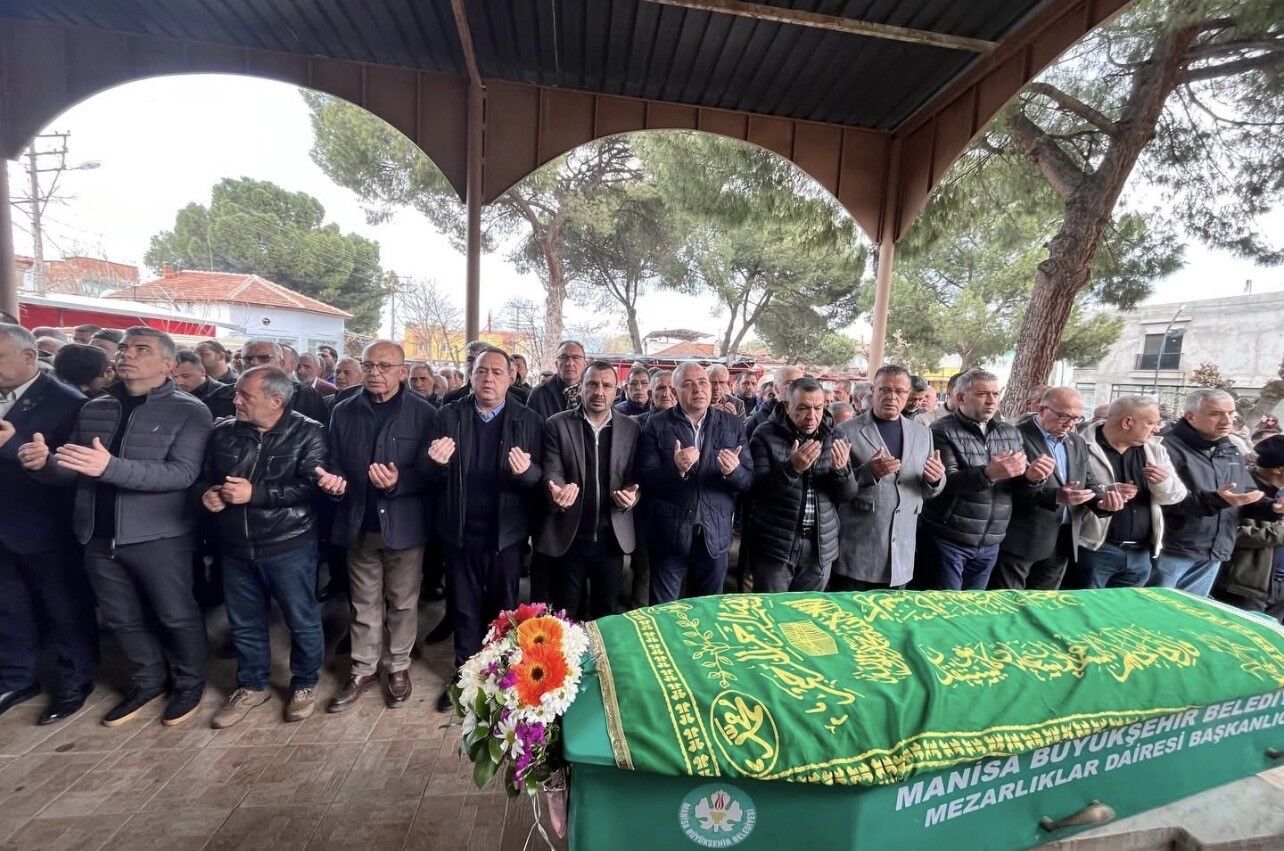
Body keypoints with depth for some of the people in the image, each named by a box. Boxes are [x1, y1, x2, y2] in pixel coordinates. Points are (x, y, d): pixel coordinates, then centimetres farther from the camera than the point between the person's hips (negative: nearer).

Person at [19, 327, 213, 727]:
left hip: (157, 536, -6)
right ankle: (147, 680, 39)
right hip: (100, 537, 6)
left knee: (176, 616, 7)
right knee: (122, 619, 19)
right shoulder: (94, 408, 8)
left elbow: (182, 473, -21)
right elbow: (73, 470, 12)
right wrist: (43, 462, -10)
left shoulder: (189, 412, -10)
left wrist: (110, 467, -32)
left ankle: (190, 684, 28)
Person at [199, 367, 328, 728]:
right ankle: (252, 686, 40)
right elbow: (203, 477, 17)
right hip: (236, 547, 5)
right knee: (244, 623, 19)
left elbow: (311, 486, -19)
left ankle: (305, 684, 30)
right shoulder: (224, 433, 6)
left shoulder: (308, 433, -10)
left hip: (289, 546, -5)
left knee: (302, 620, 8)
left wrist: (255, 493, -23)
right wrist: (207, 494, -6)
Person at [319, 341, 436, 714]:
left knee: (403, 602, 12)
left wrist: (399, 481, -26)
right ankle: (363, 669, 35)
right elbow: (336, 462, 8)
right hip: (359, 525, 3)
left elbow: (430, 471, -9)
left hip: (404, 525, -3)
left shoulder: (422, 413, -8)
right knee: (364, 603, 17)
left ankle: (399, 667, 32)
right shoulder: (344, 411, 4)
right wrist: (332, 479, -14)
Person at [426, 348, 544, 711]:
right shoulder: (449, 415, -2)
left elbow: (540, 478, -9)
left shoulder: (528, 420, -7)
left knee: (503, 608, 17)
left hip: (506, 532, -1)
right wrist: (437, 462, -23)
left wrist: (527, 471, -32)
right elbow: (433, 477, 0)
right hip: (460, 531, 2)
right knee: (463, 609, 18)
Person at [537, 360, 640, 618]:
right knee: (566, 615, 14)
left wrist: (632, 495, -18)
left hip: (612, 537, 2)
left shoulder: (630, 428, 1)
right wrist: (557, 490, -31)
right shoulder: (557, 425, -4)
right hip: (569, 537, -1)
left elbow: (636, 476, 4)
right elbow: (552, 472, -9)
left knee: (606, 613, 18)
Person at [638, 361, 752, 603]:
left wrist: (733, 471, -20)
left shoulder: (733, 425, 2)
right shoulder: (656, 425, -5)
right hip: (670, 533, -2)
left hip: (715, 535, 2)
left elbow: (748, 480, 2)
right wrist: (676, 468, -27)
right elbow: (646, 480, -9)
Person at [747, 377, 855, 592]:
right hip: (775, 543, -3)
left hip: (821, 545, 4)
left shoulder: (833, 437, 3)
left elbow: (849, 494, 4)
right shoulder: (766, 436, -8)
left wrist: (841, 469, -17)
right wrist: (791, 468, -28)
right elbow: (756, 490, -13)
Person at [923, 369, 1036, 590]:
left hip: (990, 543, 6)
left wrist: (1030, 475, -12)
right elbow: (946, 481, -20)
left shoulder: (1010, 433, 9)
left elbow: (1017, 482, 10)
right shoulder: (942, 431, -11)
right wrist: (988, 474, -35)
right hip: (949, 539, -6)